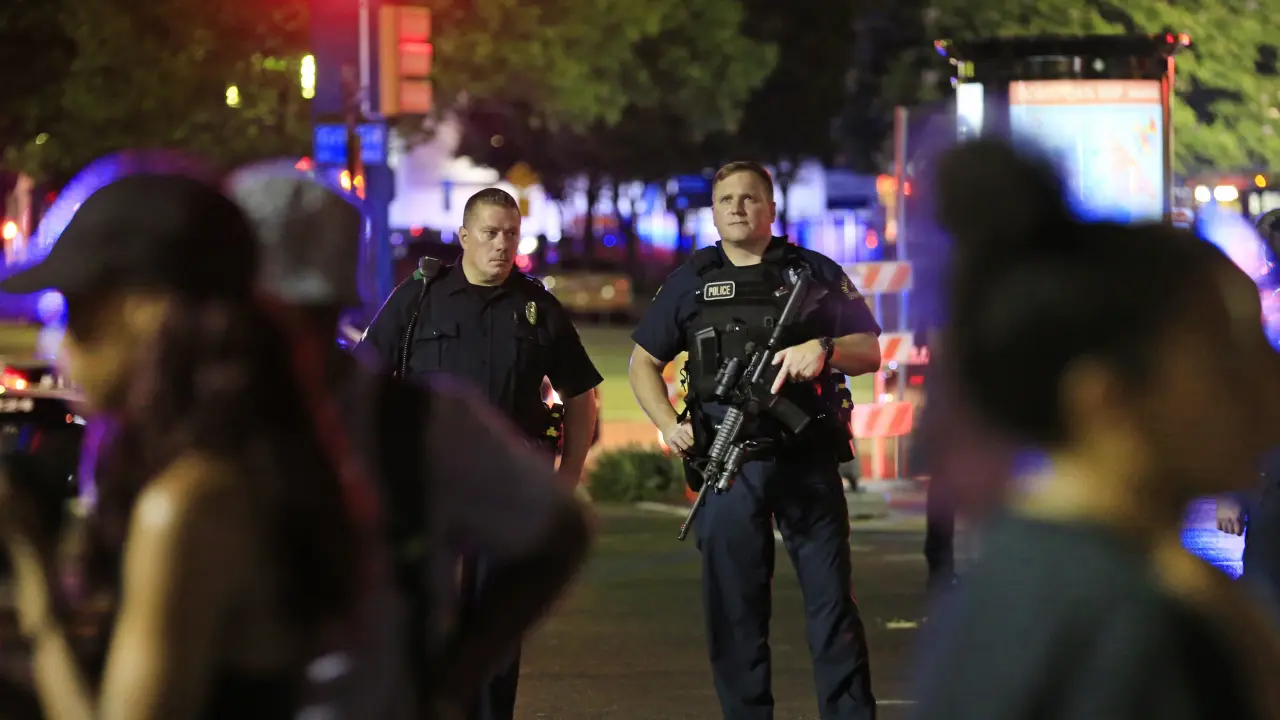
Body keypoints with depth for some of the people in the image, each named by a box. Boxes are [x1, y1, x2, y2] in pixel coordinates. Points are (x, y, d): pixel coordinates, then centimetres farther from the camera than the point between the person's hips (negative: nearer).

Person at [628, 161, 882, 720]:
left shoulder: (816, 273, 8)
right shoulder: (690, 283, 11)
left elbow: (870, 352, 8)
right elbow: (643, 364, 16)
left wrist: (824, 349, -14)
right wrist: (669, 425, -1)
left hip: (807, 459, -1)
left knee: (831, 600, -3)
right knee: (734, 609, 4)